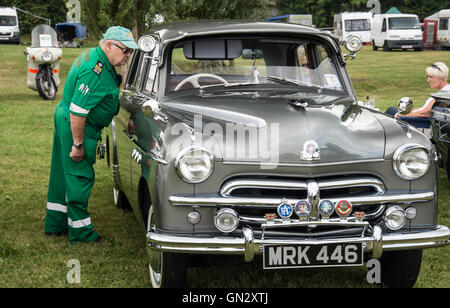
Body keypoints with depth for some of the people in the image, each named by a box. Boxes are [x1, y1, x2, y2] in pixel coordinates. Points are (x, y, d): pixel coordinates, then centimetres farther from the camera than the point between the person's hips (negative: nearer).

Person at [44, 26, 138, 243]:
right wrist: (78, 144, -23)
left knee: (63, 173, 18)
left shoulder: (92, 55, 5)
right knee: (79, 176, -1)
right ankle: (80, 231, 10)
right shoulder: (94, 72, -28)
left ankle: (55, 225, 31)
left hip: (64, 119, 11)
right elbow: (77, 111, -29)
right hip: (75, 127, -11)